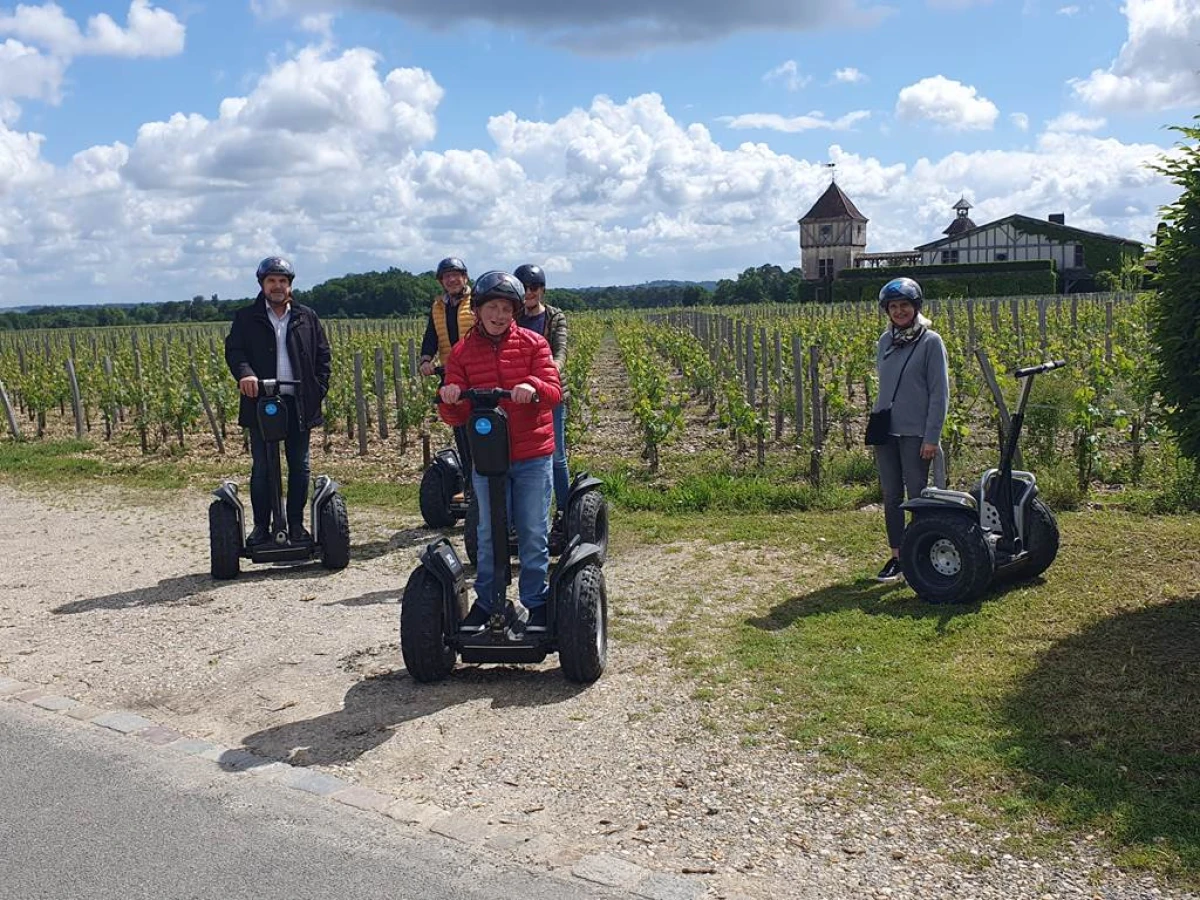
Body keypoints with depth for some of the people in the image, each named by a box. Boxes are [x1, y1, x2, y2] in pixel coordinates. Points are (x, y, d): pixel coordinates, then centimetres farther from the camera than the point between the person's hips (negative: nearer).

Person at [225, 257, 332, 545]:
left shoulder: (307, 317, 12)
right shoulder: (246, 318, 7)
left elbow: (323, 355, 12)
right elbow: (233, 349, -4)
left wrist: (319, 389, 1)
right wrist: (245, 372, -25)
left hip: (299, 403, 2)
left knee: (299, 467, 7)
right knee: (261, 468, 3)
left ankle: (296, 524, 16)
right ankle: (261, 525, 11)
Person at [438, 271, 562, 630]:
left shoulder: (532, 343, 1)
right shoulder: (462, 352, 5)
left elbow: (554, 390, -9)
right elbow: (455, 418, 2)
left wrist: (533, 388, -31)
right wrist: (449, 399, -22)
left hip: (533, 456, -1)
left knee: (533, 534, 5)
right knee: (488, 534, 10)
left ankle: (536, 602, 19)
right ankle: (485, 603, 23)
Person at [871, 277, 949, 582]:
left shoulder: (930, 341, -4)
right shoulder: (885, 341, 10)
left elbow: (939, 393, -7)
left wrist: (932, 438, -12)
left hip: (915, 433, -5)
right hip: (885, 431, 5)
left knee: (917, 496, 0)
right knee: (891, 497, 9)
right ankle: (896, 557, 17)